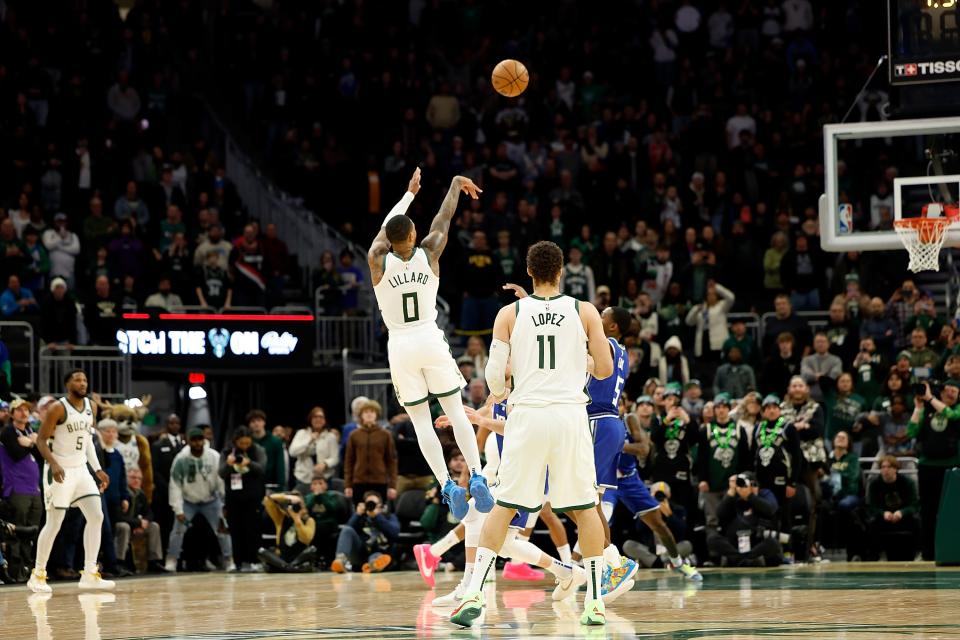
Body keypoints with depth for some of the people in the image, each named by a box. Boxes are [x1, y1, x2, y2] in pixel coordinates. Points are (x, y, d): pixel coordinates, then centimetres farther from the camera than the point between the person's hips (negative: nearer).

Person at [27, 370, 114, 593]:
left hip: (81, 469, 7)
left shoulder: (91, 407, 7)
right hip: (60, 471, -7)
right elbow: (41, 440, -13)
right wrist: (53, 464, -27)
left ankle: (89, 574, 1)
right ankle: (38, 575, 6)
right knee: (54, 524, -6)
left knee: (96, 517, -3)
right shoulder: (58, 408, -13)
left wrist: (97, 469, 11)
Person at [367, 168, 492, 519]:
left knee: (421, 421, 3)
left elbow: (386, 226, 12)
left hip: (401, 346, 0)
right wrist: (455, 185, 28)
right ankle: (476, 476, -5)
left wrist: (410, 192, 27)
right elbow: (444, 218, 11)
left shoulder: (378, 261, -8)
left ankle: (448, 485, -9)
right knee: (456, 412, 7)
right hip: (431, 341, 0)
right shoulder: (428, 254, -6)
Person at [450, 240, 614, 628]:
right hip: (570, 414, 0)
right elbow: (604, 370, 3)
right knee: (584, 508, 9)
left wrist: (497, 392, 23)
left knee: (504, 506, 9)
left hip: (527, 415, 0)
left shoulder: (509, 314, 3)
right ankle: (594, 602, 4)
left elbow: (494, 376, 0)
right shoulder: (584, 312, 3)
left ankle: (474, 595, -1)